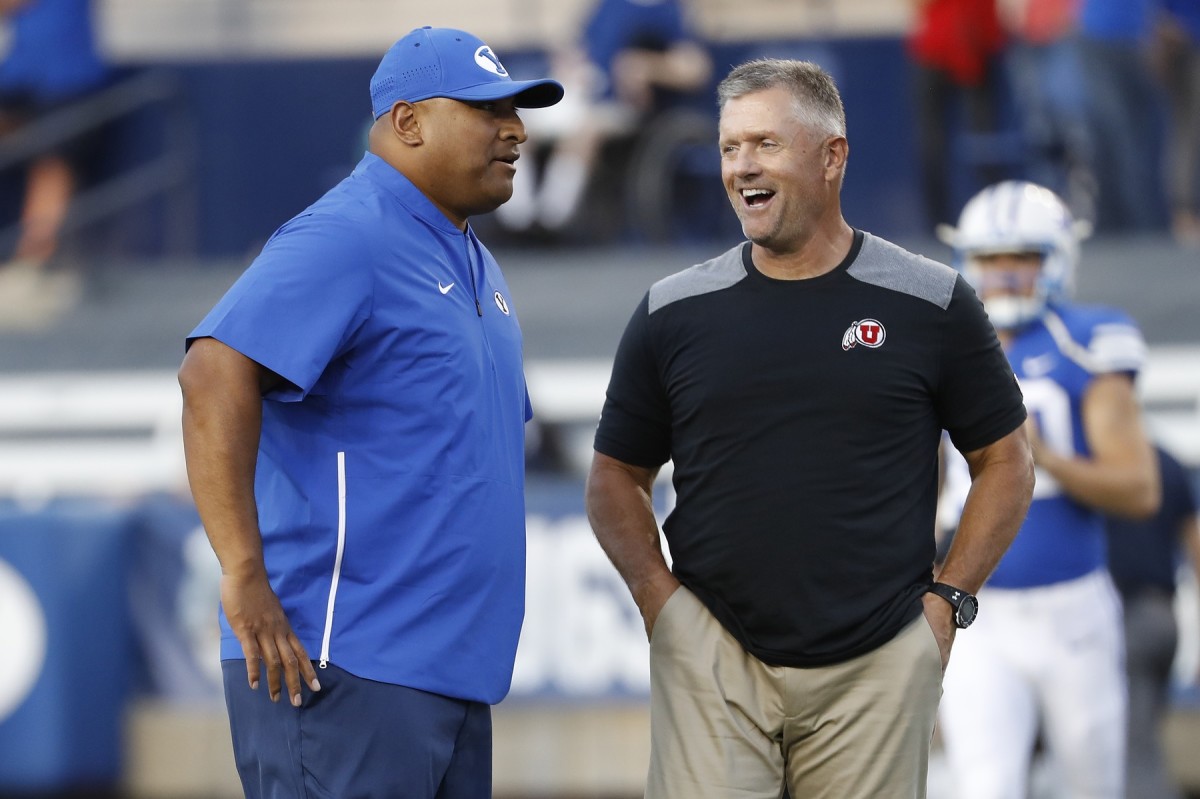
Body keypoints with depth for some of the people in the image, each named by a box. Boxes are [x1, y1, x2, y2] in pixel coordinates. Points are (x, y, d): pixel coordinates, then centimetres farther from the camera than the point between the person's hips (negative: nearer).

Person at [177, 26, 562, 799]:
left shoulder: (474, 265, 20)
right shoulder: (344, 239, -11)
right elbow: (215, 377, -23)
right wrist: (245, 579, -26)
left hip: (453, 669, 10)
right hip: (346, 672, -10)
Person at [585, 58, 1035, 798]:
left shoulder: (931, 304, 2)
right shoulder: (675, 313, 7)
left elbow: (1005, 461, 9)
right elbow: (618, 475, 15)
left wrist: (948, 600, 1)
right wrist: (656, 593, 1)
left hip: (879, 663, -1)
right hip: (712, 654, 1)